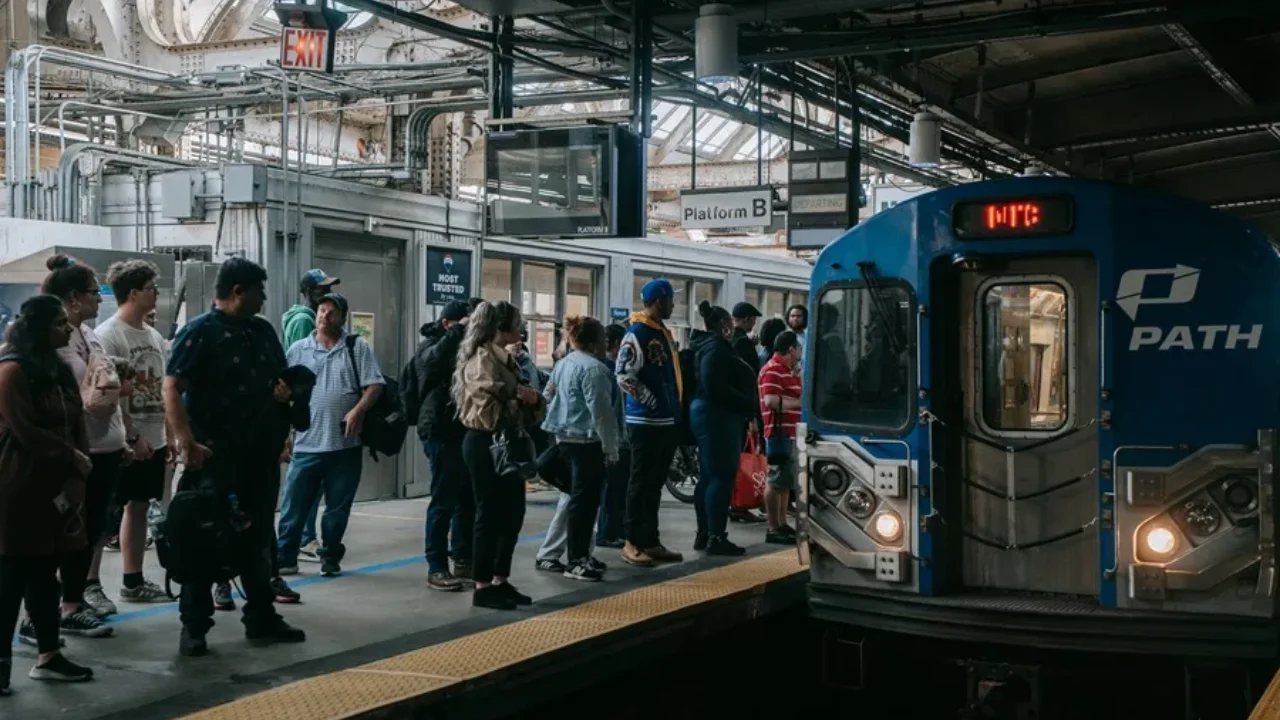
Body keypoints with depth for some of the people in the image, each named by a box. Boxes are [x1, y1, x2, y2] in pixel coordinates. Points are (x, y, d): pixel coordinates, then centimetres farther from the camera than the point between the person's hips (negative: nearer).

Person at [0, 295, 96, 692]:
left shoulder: (60, 370, 14)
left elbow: (77, 426, 10)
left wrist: (77, 476, -3)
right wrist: (72, 456, -8)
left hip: (58, 486, 8)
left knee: (45, 573, 11)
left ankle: (49, 655, 17)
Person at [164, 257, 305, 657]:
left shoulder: (264, 331, 12)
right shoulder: (199, 332, -9)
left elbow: (283, 378, 25)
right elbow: (172, 388, -17)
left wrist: (285, 391, 1)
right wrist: (187, 443, -25)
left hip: (261, 453, 7)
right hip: (215, 455, -7)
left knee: (257, 538, 14)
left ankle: (261, 617, 24)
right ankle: (194, 626, 7)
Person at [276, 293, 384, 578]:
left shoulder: (358, 348, 2)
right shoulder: (298, 349, 8)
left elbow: (374, 385, -3)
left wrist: (358, 410, -19)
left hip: (345, 445, -1)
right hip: (306, 444, 1)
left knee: (338, 508, 8)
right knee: (294, 506, 2)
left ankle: (330, 558, 21)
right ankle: (283, 558, 11)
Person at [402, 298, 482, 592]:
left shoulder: (460, 346, 19)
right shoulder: (431, 345, -6)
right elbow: (433, 359, -31)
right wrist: (458, 331, -26)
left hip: (460, 429, 8)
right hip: (440, 431, -8)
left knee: (467, 499, 11)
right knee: (443, 501, -7)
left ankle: (463, 560, 20)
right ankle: (436, 568, -4)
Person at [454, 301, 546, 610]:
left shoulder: (506, 359, 16)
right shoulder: (482, 359, -12)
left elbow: (524, 401, 17)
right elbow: (486, 405, -23)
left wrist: (534, 400, -4)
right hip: (486, 443, -9)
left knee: (513, 512, 12)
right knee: (490, 514, -3)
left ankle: (500, 581, 21)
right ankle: (483, 587, 5)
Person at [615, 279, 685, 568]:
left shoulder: (664, 333, 16)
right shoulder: (636, 334, -13)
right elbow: (624, 376, -20)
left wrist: (675, 408, 14)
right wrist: (651, 401, -18)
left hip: (668, 420, 9)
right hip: (646, 421, -9)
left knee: (656, 483, 12)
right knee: (641, 482, -3)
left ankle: (651, 541, 18)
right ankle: (632, 543, 2)